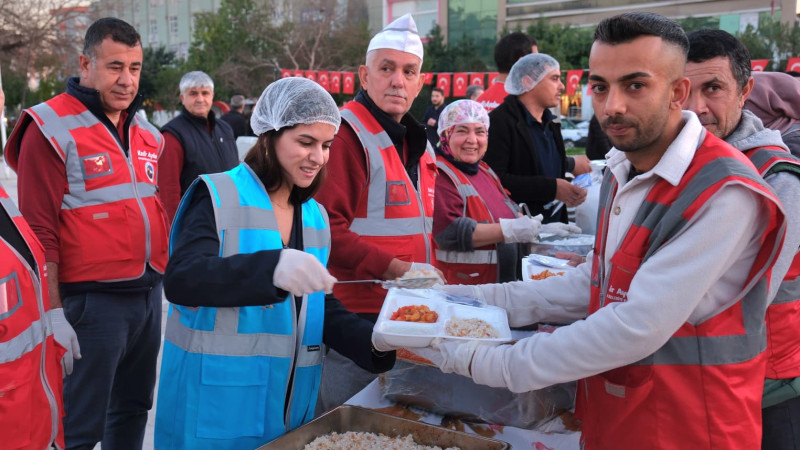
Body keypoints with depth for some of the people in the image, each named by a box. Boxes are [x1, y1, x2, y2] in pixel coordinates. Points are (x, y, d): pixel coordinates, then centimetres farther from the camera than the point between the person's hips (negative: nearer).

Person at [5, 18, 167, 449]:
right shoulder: (52, 129, -10)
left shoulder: (146, 133, 11)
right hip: (92, 300, -7)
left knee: (132, 410, 19)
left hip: (149, 295, 7)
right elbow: (40, 232, -13)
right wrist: (53, 313, -15)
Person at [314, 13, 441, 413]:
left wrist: (428, 273, 13)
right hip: (356, 315, -8)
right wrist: (397, 270, -23)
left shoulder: (417, 143, 14)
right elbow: (326, 228, -23)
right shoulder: (346, 135, -14)